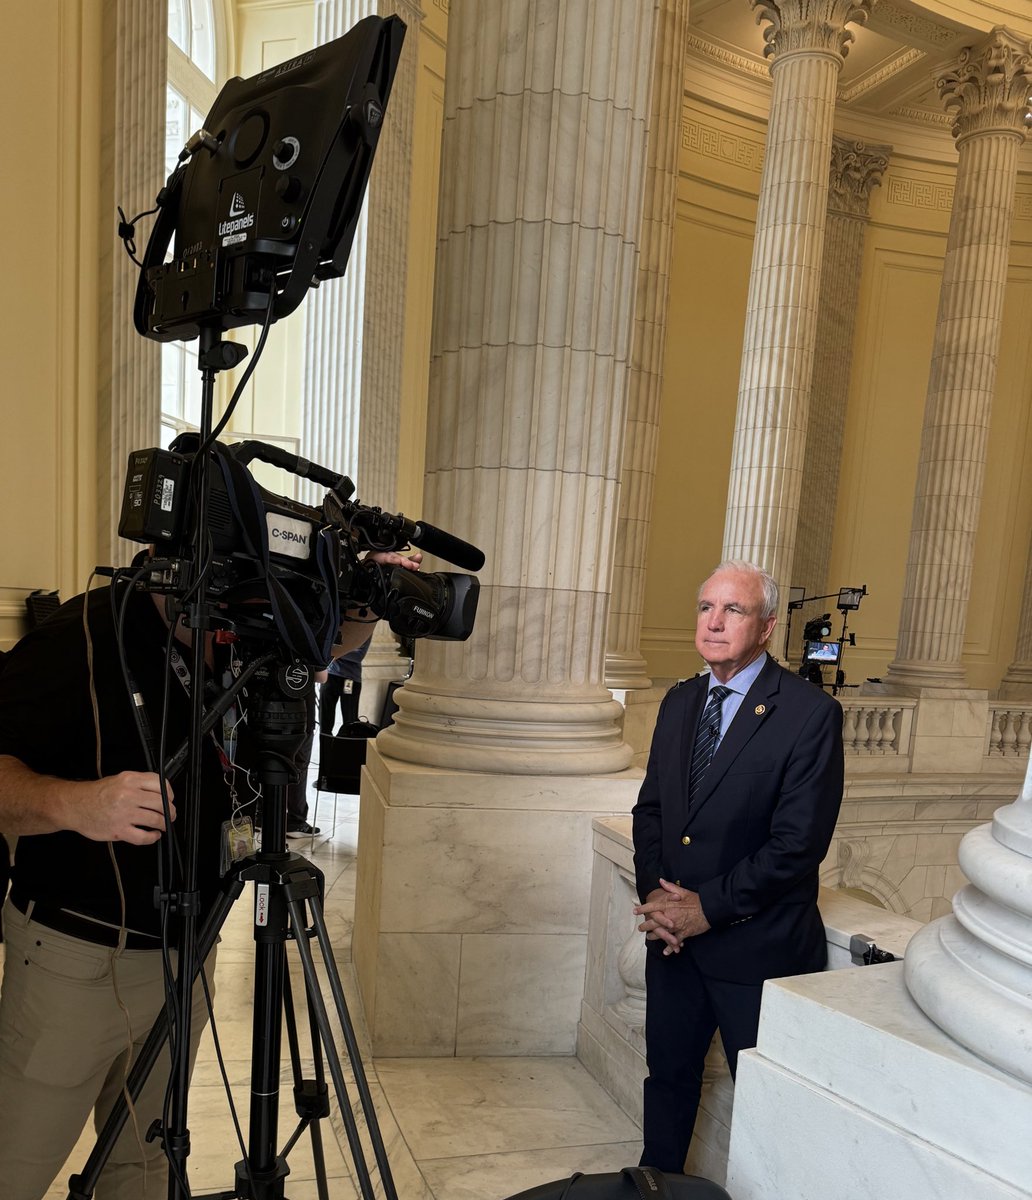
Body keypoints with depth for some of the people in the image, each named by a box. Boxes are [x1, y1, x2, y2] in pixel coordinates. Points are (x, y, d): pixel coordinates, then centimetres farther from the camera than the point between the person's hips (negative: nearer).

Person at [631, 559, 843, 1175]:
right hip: (674, 937, 6)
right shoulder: (680, 701, 5)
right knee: (669, 1075, 22)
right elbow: (650, 806, 8)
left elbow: (799, 842, -19)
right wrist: (655, 891, -7)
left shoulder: (811, 712, -16)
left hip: (758, 945, -5)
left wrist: (709, 906, -16)